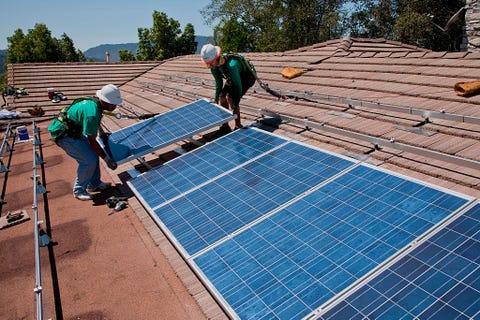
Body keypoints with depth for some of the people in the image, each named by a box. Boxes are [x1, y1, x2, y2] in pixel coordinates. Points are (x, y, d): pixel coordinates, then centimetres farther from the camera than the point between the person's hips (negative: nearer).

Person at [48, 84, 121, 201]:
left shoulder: (95, 102, -2)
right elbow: (91, 140, -25)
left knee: (93, 154, 8)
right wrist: (107, 158, -18)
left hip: (75, 131, 10)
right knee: (89, 160, -14)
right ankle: (79, 190, 4)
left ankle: (94, 184, 22)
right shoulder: (92, 112, -32)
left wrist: (102, 133, 37)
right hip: (63, 135, -10)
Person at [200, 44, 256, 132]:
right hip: (232, 78, 8)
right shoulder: (214, 67, -17)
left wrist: (236, 104, -33)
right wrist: (216, 99, 0)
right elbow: (218, 83, -2)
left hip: (247, 78, -8)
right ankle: (225, 126, 8)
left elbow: (238, 85, -37)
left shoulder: (231, 65, -43)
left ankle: (238, 126, -8)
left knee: (231, 97, -22)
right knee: (222, 96, -5)